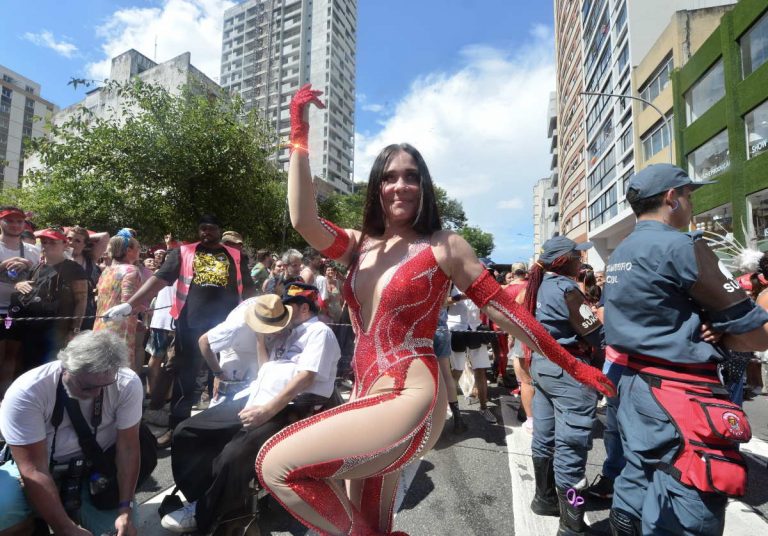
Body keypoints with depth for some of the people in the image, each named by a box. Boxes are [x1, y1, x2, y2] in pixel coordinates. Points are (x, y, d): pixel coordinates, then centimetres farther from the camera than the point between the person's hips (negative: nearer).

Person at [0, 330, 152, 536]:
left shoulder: (128, 383, -21)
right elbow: (34, 470, -23)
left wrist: (125, 509, -20)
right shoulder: (26, 393, -25)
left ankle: (74, 508, 16)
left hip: (98, 469, 2)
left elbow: (127, 446, -14)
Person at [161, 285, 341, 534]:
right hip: (255, 399, 9)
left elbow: (306, 377, -17)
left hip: (289, 409, -9)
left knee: (233, 456, -28)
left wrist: (268, 410, -22)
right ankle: (209, 500, 14)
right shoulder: (289, 331, 22)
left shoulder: (319, 332, -5)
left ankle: (204, 516, 1)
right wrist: (260, 336, 14)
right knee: (187, 432, 5)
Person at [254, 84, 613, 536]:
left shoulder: (444, 246, -5)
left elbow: (504, 310, -2)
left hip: (409, 401, -6)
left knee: (276, 465, -14)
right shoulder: (359, 245, 7)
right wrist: (300, 134, -9)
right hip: (366, 399, 6)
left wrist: (575, 366, 1)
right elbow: (304, 221, -9)